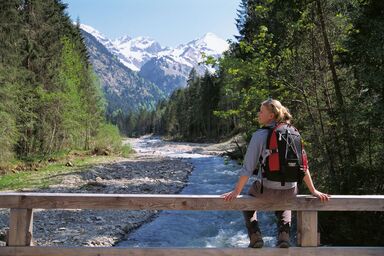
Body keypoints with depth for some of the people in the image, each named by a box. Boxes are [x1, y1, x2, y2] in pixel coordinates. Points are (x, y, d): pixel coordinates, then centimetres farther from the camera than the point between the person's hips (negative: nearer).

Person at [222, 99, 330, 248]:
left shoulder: (259, 135, -13)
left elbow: (248, 168, -13)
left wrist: (236, 191, -3)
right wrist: (313, 191, 13)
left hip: (266, 190, -4)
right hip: (290, 191, 4)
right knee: (283, 203, 40)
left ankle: (255, 236, 18)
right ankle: (284, 234, 19)